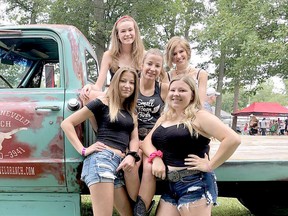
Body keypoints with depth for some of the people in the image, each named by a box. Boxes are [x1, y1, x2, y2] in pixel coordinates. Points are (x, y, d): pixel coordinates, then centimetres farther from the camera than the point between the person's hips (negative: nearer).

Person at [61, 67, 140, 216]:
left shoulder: (131, 112, 24)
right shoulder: (102, 103, 3)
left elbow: (134, 138, 13)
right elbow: (66, 123, 1)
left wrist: (131, 156, -8)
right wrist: (83, 150, -7)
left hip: (119, 163, 7)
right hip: (101, 159, -7)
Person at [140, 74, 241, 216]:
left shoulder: (199, 116, -8)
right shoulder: (164, 118, 15)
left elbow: (233, 139, -18)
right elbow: (147, 141, 11)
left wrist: (210, 165, -15)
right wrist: (156, 158, -9)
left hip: (195, 185, -7)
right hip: (170, 186, 7)